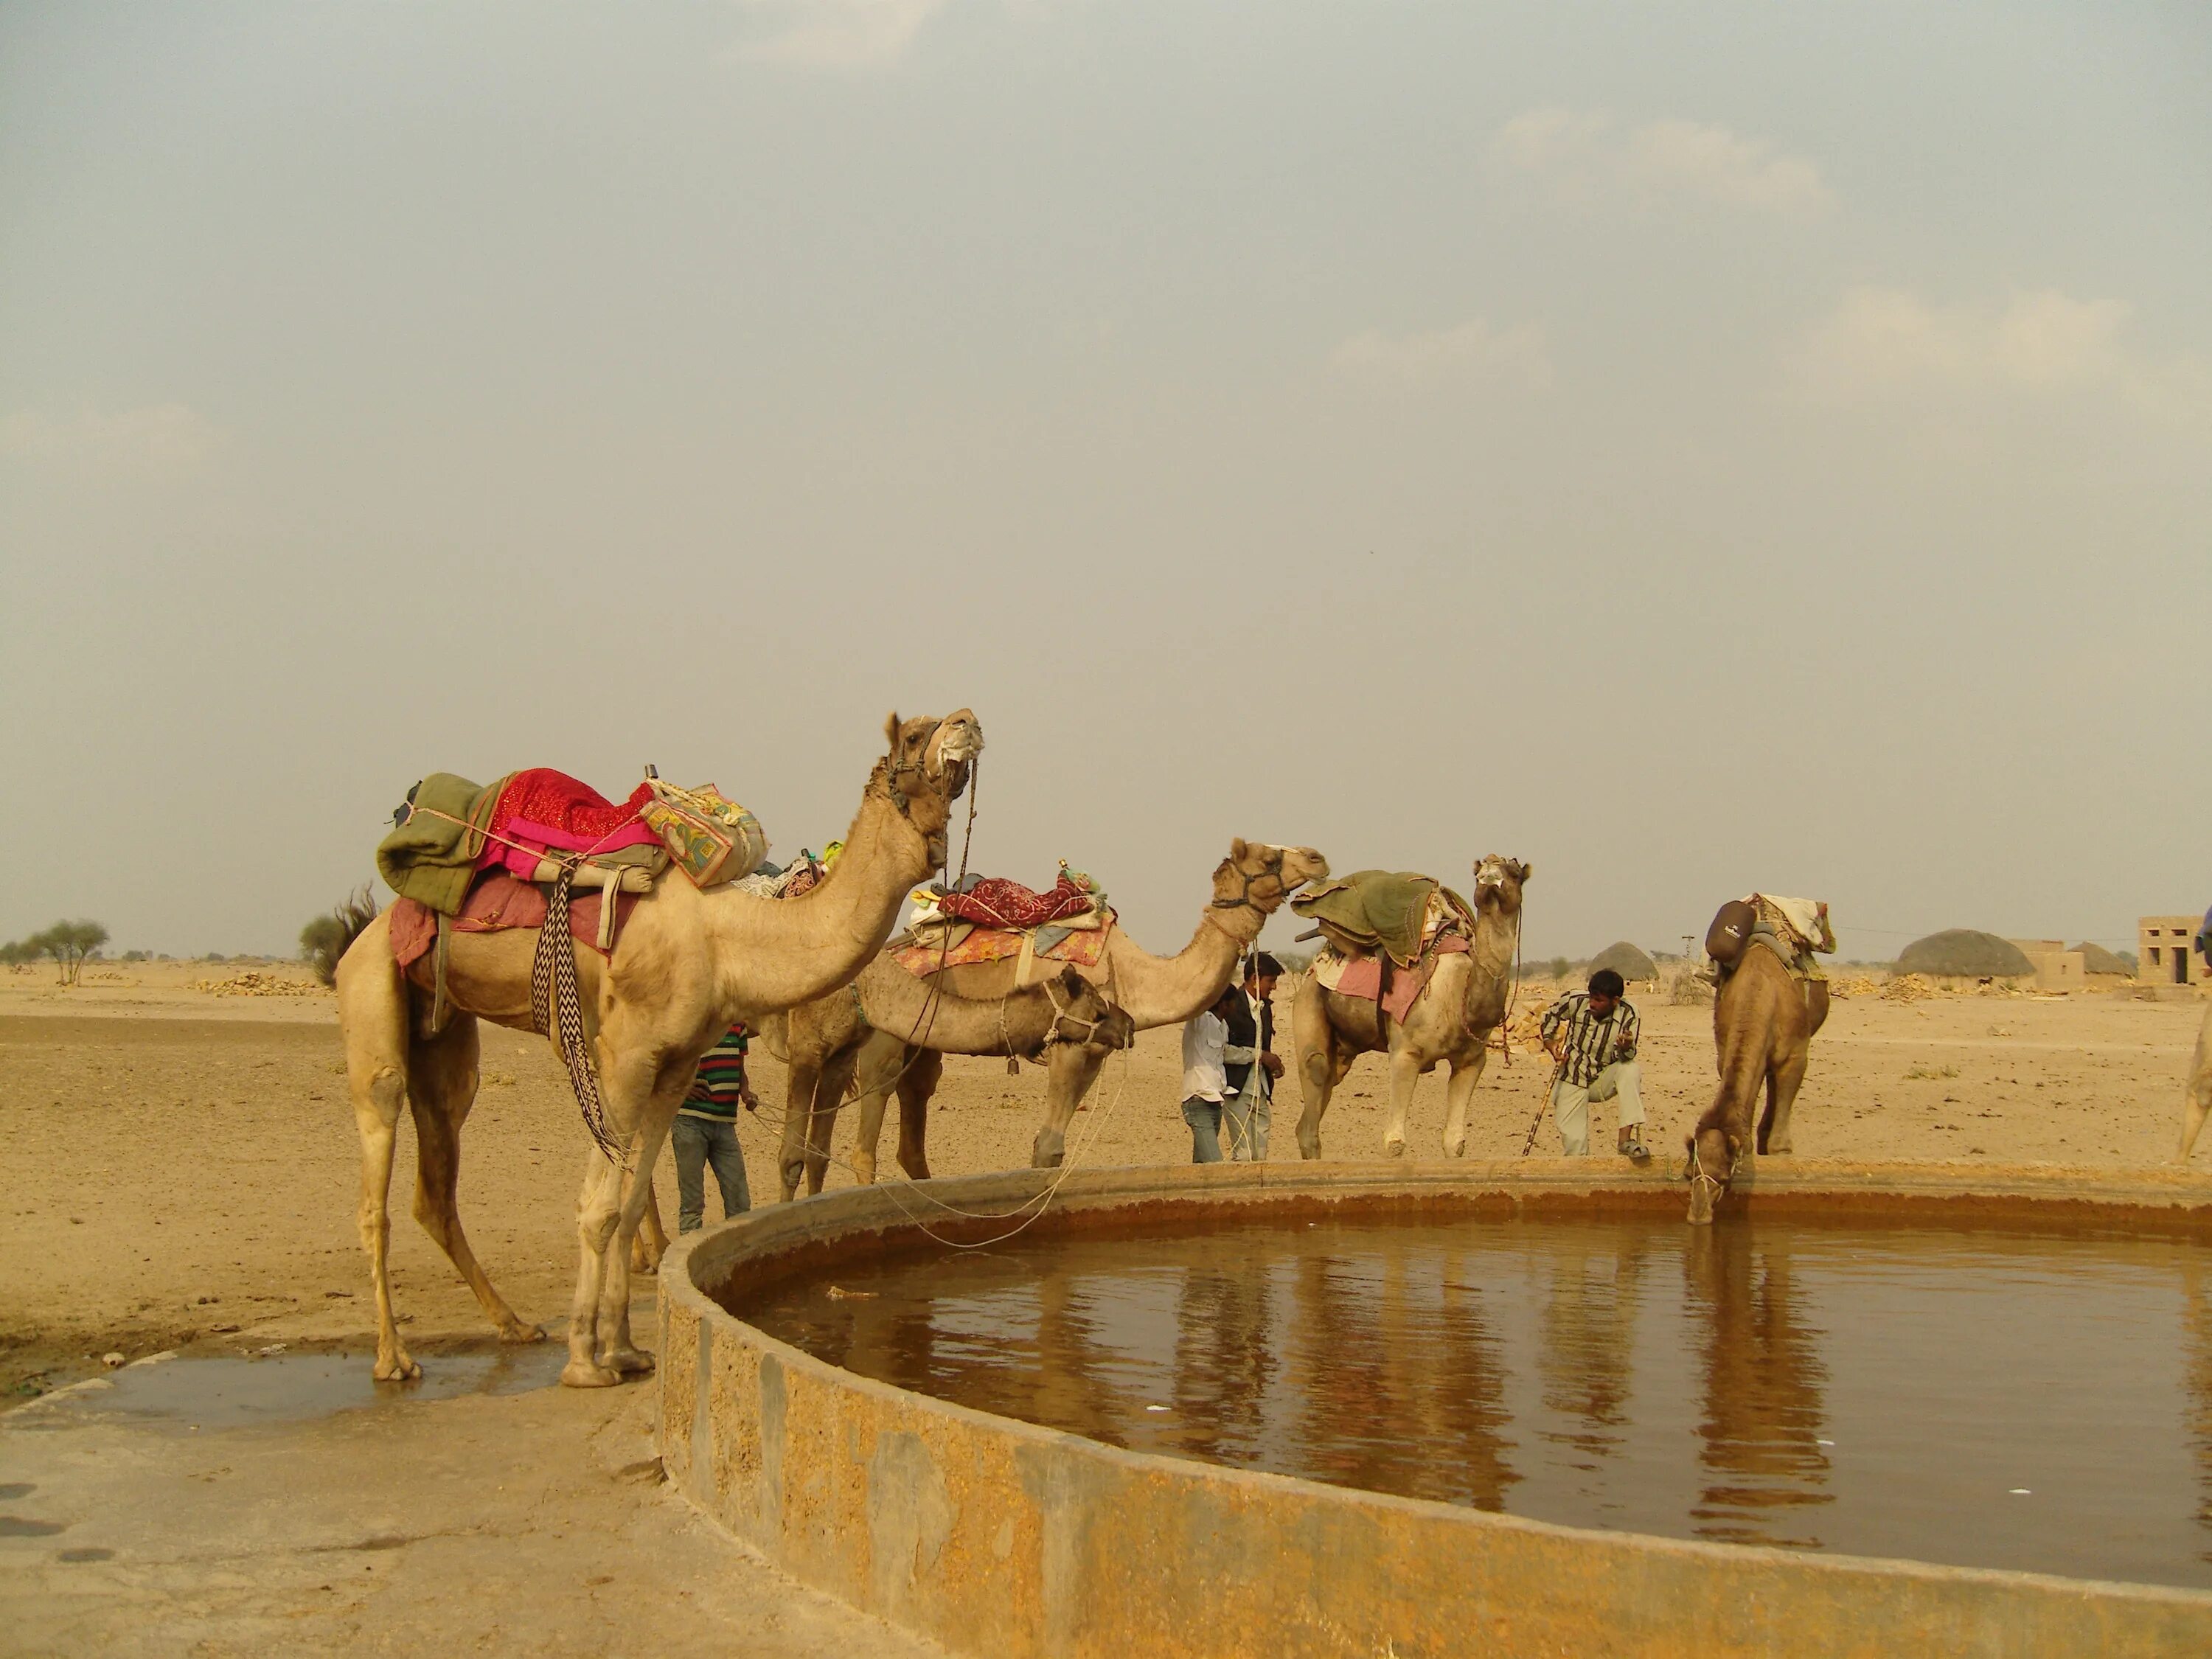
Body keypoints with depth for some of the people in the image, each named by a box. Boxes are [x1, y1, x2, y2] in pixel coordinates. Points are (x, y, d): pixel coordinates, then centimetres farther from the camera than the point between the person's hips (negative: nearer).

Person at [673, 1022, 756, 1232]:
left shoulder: (737, 1023, 11)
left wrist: (745, 1091, 0)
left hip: (726, 1122, 5)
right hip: (690, 1120, -5)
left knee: (739, 1203, 4)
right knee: (691, 1205, 1)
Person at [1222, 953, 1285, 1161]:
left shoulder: (1266, 1007, 15)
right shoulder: (1232, 1005, -12)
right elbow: (1221, 1050, -19)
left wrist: (1272, 1062, 7)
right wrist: (1259, 1055, -16)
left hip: (1260, 1092, 8)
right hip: (1236, 1089, -8)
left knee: (1260, 1157, 3)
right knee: (1243, 1154, -10)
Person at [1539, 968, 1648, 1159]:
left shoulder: (1628, 1016, -13)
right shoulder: (1576, 1002, -12)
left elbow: (1625, 1057, -21)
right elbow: (1551, 1014, 9)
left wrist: (1626, 1048, -44)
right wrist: (1550, 1043, -5)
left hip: (1602, 1081, 0)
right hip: (1572, 1080, 0)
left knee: (1630, 1070, -32)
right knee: (1574, 1142, -12)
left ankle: (1626, 1140, -33)